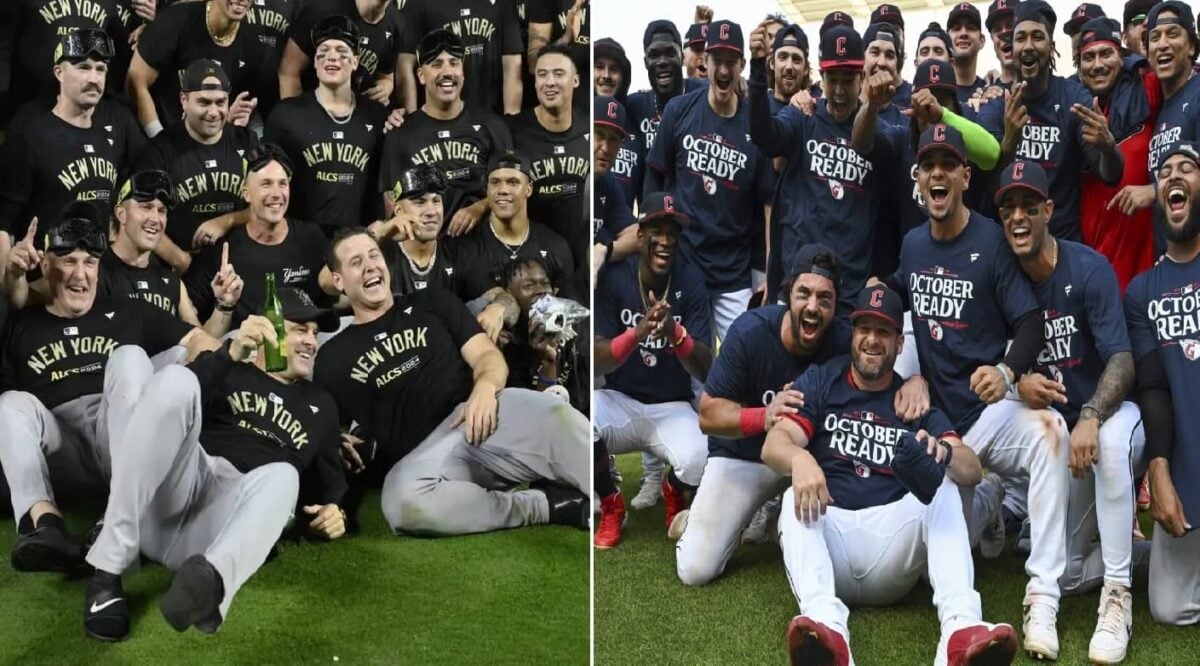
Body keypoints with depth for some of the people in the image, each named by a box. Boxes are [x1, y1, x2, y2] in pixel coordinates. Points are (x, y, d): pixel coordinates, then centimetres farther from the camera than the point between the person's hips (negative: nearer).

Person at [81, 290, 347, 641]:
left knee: (283, 475, -32)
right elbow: (175, 396, 0)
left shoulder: (320, 405, 30)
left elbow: (333, 478, 32)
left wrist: (335, 511, 9)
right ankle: (107, 571, -32)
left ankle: (208, 580, -66)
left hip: (226, 514, 1)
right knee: (177, 378, -26)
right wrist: (232, 353, -13)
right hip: (164, 499, -1)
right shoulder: (230, 372, 20)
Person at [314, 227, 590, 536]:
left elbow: (487, 354, 10)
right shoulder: (333, 357, 21)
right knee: (403, 502, -38)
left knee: (554, 415, -33)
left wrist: (485, 387, -12)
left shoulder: (432, 302, 22)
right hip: (424, 453, -1)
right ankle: (549, 504, -25)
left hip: (482, 414, 1)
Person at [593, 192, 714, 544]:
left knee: (701, 458, -31)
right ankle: (610, 508, -2)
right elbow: (596, 363, -15)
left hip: (672, 407, 0)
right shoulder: (613, 278, -10)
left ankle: (674, 495, 10)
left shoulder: (691, 283, -10)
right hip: (619, 400, 0)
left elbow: (705, 372, -15)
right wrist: (638, 333, -35)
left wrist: (675, 333, -35)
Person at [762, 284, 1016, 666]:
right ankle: (826, 625, -55)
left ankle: (961, 628, -43)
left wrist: (943, 452, -28)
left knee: (943, 488, -22)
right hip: (829, 533, -1)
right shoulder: (819, 382, 10)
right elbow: (773, 445, -7)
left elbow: (972, 472, -3)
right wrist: (799, 458, -32)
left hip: (892, 547, 1)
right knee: (797, 500, -29)